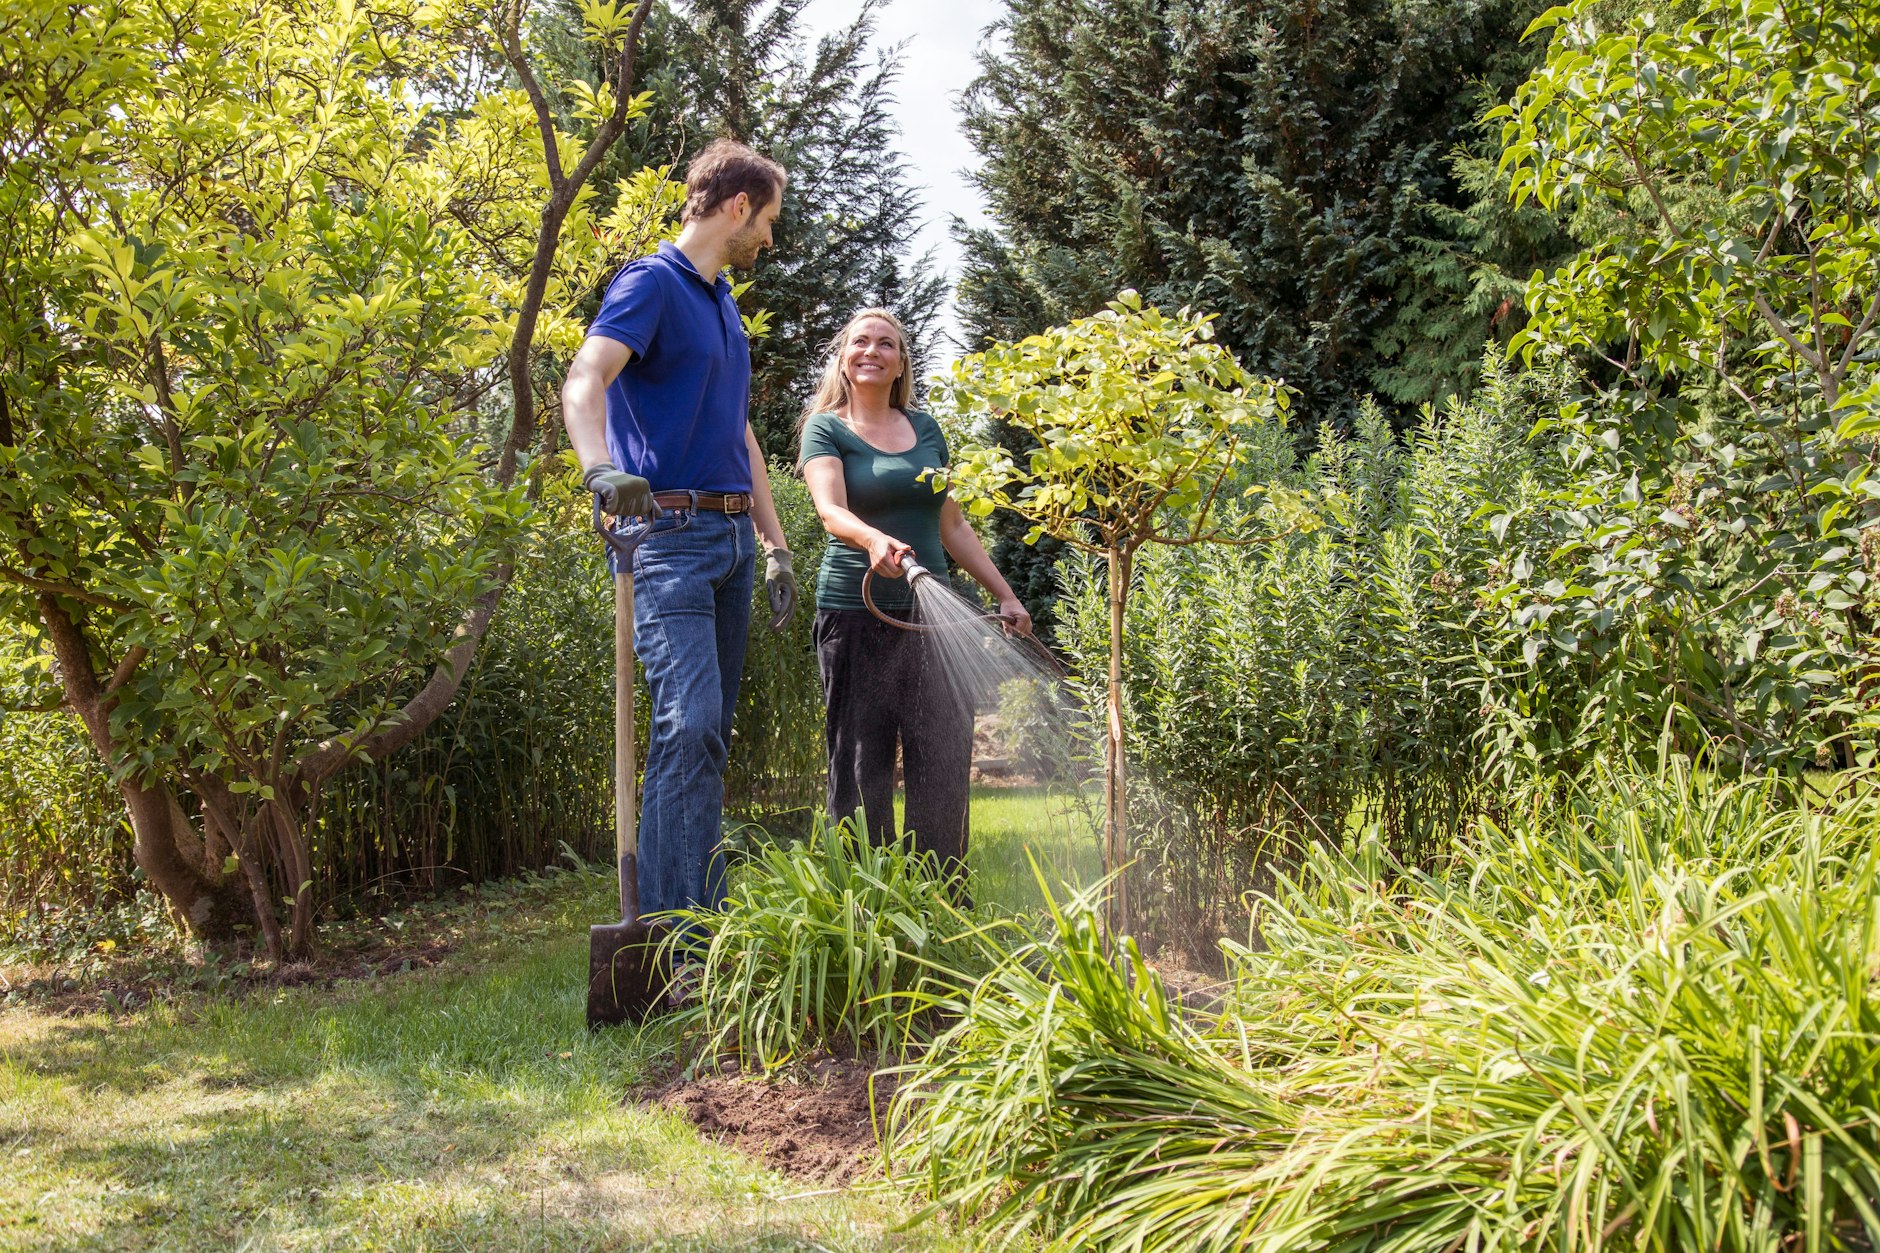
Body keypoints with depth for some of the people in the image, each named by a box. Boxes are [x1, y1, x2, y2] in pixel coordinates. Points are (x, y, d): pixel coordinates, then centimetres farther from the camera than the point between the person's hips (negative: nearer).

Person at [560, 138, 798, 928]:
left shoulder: (723, 304, 22)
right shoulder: (651, 284, -5)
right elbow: (584, 380, -23)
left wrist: (774, 546, 24)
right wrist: (600, 468, -43)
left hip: (732, 537, 9)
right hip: (669, 530, -9)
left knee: (710, 735, 9)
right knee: (688, 725, -18)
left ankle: (705, 922, 14)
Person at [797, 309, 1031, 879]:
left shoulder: (925, 429, 16)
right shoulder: (827, 428, 3)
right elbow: (831, 510, -15)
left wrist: (1004, 594, 17)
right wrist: (873, 540, -36)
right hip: (856, 616, -4)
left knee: (944, 762, -3)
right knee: (862, 766, -2)